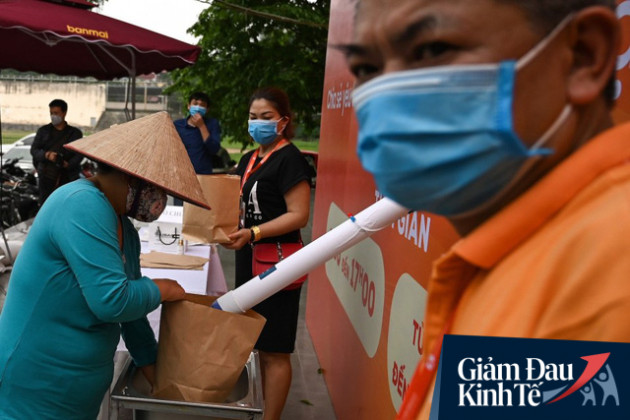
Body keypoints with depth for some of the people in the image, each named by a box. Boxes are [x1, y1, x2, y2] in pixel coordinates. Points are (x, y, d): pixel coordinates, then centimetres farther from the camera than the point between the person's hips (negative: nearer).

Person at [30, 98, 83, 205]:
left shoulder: (75, 133, 11)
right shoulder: (43, 131, 14)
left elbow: (79, 153, 2)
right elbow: (34, 150, 8)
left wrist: (68, 164, -18)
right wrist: (47, 155, -14)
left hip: (68, 177, -1)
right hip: (46, 176, 1)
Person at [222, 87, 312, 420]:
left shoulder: (289, 159, -12)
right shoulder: (249, 159, 14)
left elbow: (299, 215, -18)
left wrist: (252, 233, -26)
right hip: (249, 258, 9)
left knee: (273, 351, 0)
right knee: (256, 342, 17)